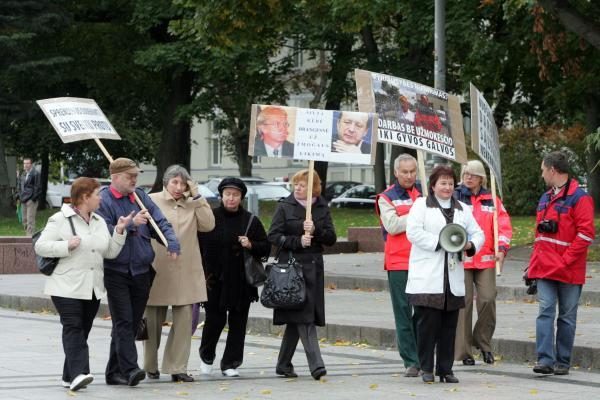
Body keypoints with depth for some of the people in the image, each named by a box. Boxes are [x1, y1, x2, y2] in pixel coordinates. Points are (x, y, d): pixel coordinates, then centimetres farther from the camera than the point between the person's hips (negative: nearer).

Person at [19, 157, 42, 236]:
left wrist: (34, 198, -14)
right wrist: (20, 196, 15)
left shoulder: (35, 174, -8)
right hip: (24, 200, 9)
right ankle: (29, 235, 17)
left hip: (31, 200, -9)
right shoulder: (23, 174, 17)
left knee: (30, 220, -11)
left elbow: (37, 187, -11)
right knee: (25, 220, 10)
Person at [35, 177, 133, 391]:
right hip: (67, 287, -7)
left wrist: (119, 231, -1)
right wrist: (67, 246, -18)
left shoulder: (99, 222, 15)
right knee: (73, 328, -16)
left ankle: (70, 376, 12)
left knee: (83, 330, 7)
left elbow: (110, 252, 12)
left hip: (92, 288, 7)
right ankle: (78, 373, -26)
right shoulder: (60, 220, -5)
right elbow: (40, 246, -8)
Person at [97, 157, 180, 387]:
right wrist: (131, 224, -21)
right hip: (116, 271, -6)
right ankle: (129, 369, -19)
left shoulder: (141, 197, 11)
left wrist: (172, 243, -11)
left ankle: (114, 371, 17)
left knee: (131, 324, 9)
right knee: (123, 322, -12)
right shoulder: (103, 200, -7)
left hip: (141, 271, 6)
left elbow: (161, 222, 6)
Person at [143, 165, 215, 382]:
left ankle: (177, 367, 0)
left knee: (184, 318, -5)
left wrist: (197, 197, -3)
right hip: (157, 270, -2)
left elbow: (208, 224, -1)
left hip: (185, 272, 2)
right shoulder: (151, 201, 3)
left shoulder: (192, 205, 12)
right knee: (153, 320, 7)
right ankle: (151, 366, 22)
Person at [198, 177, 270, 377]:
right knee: (215, 319, -3)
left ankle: (231, 363, 13)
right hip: (215, 279, -2)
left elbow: (266, 248, 10)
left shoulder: (251, 221, 6)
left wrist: (251, 245, -10)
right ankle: (206, 356, 22)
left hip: (242, 282, 2)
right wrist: (204, 273, -5)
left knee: (238, 322, 3)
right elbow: (199, 246, 1)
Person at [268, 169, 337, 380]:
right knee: (303, 317, -11)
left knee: (296, 318, 8)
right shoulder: (285, 206, 2)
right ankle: (316, 364, -16)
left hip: (314, 267, 4)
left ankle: (283, 364, 18)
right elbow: (273, 235, -3)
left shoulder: (322, 208, 9)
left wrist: (315, 231, -13)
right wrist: (297, 241, -15)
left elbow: (331, 238, 5)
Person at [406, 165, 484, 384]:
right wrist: (440, 242, -15)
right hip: (427, 278, -4)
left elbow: (478, 234, 17)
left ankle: (445, 369, 12)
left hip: (453, 278, 5)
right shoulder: (421, 205, 4)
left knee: (449, 325, 5)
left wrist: (470, 245, -6)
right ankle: (426, 368, 3)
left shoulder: (462, 209, 20)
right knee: (427, 323, -6)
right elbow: (413, 232, -9)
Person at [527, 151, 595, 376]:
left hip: (568, 271, -6)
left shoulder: (579, 198, -8)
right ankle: (546, 359, -12)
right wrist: (533, 265, 17)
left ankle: (563, 362, 9)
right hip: (545, 269, 6)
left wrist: (565, 260, -15)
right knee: (545, 311, -6)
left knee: (567, 315, 4)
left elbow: (586, 234, -13)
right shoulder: (545, 199, 17)